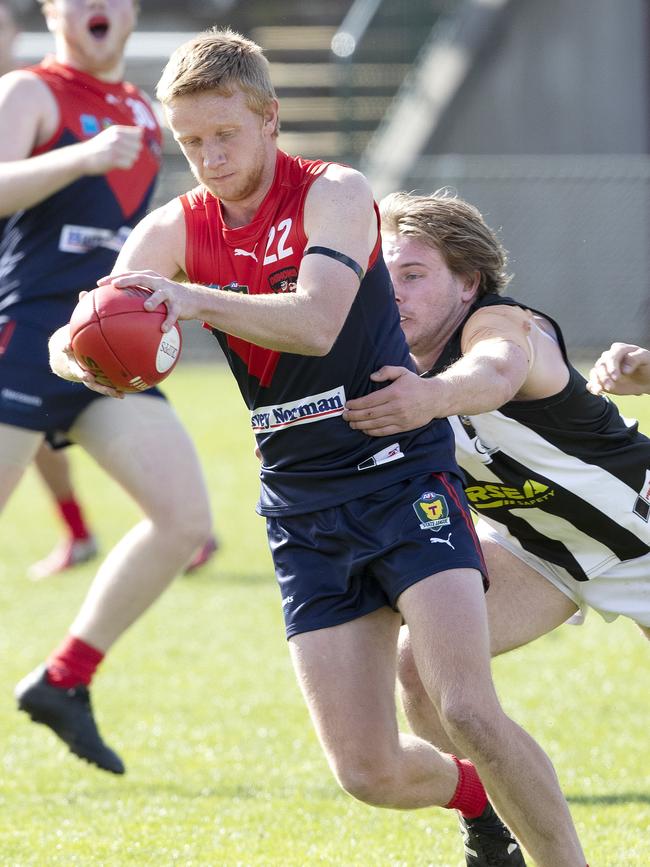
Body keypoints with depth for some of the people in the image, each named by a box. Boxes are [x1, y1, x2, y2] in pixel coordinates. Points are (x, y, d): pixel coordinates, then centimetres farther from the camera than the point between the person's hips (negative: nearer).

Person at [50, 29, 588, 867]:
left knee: (467, 710, -22)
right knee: (369, 773, -2)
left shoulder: (334, 194, -9)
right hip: (301, 507, 4)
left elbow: (316, 322, -26)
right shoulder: (176, 230, 3)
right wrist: (82, 353, -35)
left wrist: (193, 299, -40)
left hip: (402, 474, -4)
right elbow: (70, 339, -10)